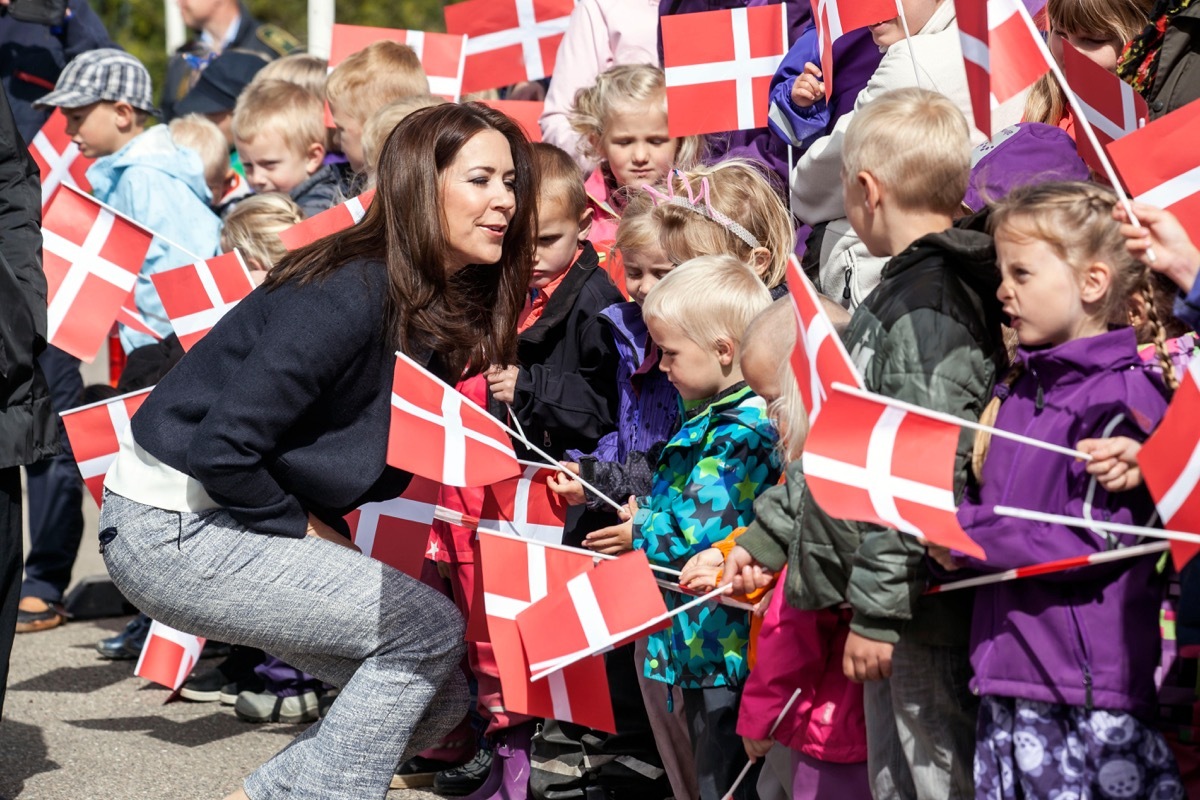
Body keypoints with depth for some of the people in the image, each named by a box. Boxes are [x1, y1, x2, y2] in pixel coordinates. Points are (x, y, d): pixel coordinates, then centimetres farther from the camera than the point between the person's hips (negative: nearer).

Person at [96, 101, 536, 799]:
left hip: (233, 524, 9)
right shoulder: (352, 295, -24)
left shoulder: (446, 309, 4)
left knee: (439, 699, 6)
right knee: (428, 626, -15)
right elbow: (221, 449, -26)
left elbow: (383, 458, 10)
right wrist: (304, 529, -11)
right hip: (172, 529, -9)